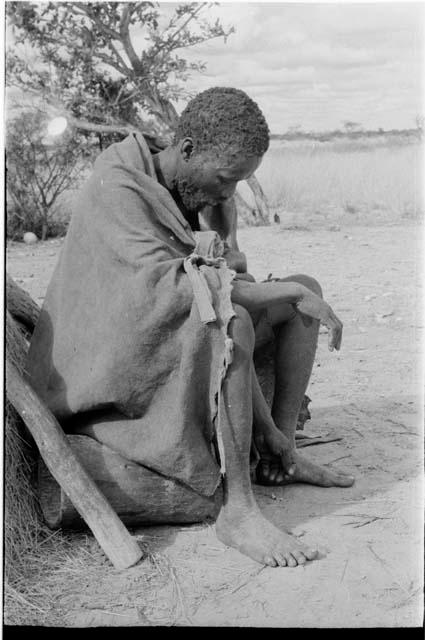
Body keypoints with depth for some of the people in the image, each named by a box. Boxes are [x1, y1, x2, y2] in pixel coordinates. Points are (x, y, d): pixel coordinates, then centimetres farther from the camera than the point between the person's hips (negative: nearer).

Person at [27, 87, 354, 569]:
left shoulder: (207, 189, 3)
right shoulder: (116, 190, -21)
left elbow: (235, 280, 0)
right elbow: (162, 284, -33)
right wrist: (289, 293, -30)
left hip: (184, 350, 9)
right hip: (107, 378, -9)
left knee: (308, 288, 4)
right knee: (230, 322, -36)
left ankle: (280, 456, 0)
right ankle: (238, 511, -29)